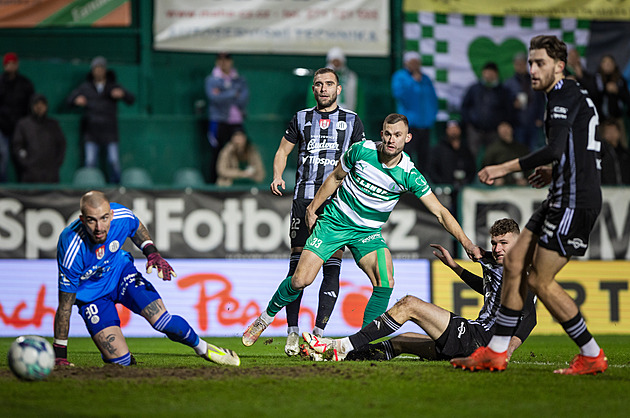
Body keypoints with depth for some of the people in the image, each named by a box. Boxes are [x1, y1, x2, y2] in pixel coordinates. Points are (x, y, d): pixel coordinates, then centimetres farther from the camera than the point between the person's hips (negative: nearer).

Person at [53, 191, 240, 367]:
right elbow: (65, 306, -26)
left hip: (120, 271, 3)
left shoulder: (122, 216, -25)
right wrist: (59, 354, -22)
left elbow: (136, 227, 5)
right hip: (90, 292, -3)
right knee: (120, 361, -15)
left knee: (162, 320, -16)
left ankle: (203, 348, 13)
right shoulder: (72, 252, -36)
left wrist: (151, 252, -10)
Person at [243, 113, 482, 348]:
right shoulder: (361, 151, -15)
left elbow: (440, 212, -15)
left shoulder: (409, 176, -16)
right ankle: (265, 318, 15)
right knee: (301, 280, -10)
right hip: (334, 221, -1)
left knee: (385, 283, -22)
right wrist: (312, 208, 8)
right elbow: (336, 177, 4)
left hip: (368, 232, 1)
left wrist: (467, 243, -24)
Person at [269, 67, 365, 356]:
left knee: (332, 265, -7)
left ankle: (319, 331, -6)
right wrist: (277, 177, 0)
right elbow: (283, 151, 19)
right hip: (304, 197, 0)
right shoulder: (302, 118, 14)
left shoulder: (351, 121, 12)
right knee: (298, 260, -6)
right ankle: (292, 331, -3)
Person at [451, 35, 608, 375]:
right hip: (562, 198, 10)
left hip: (575, 201, -10)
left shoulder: (566, 97, -13)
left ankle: (592, 356, 2)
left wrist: (505, 168, -22)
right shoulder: (568, 97, 18)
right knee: (514, 263, 7)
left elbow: (554, 149, -26)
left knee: (540, 281, -7)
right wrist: (556, 172, 21)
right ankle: (496, 353, 11)